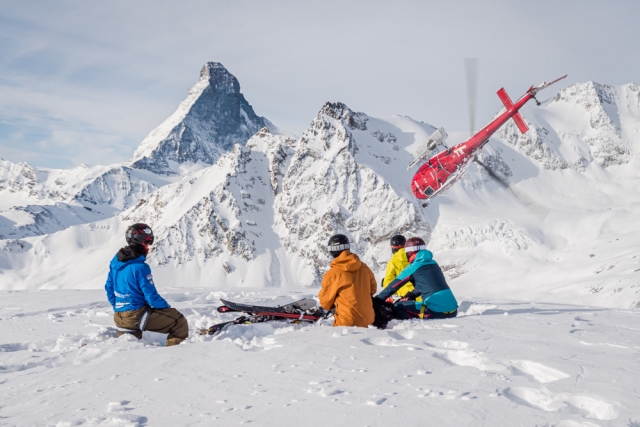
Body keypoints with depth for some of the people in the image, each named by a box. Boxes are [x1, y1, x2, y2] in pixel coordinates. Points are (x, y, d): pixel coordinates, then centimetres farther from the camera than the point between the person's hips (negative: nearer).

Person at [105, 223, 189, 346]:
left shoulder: (115, 261, 4)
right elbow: (151, 296, -17)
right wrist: (167, 307, 2)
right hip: (138, 315, -8)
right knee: (179, 322, 0)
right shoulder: (140, 267, -20)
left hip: (119, 317, 8)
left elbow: (109, 287, 14)